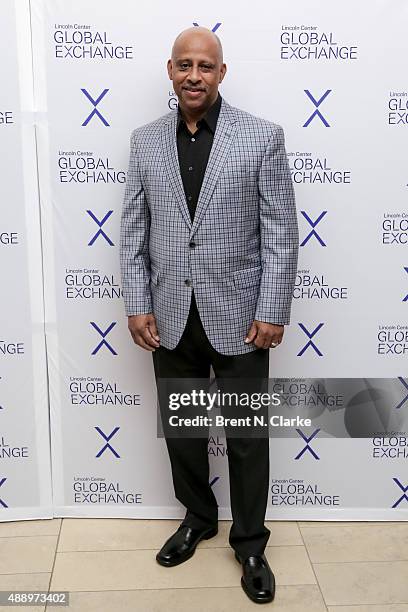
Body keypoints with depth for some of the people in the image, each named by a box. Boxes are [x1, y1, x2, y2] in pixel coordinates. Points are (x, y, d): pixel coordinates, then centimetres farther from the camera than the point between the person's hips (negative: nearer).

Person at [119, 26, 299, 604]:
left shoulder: (262, 135, -4)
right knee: (181, 429, 17)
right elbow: (133, 231, 5)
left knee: (247, 436, 9)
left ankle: (250, 541, 30)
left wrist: (273, 312, -10)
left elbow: (280, 231, -6)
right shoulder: (145, 141, 5)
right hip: (170, 317, 3)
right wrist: (137, 306, -1)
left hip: (238, 315, -3)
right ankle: (197, 518, 41)